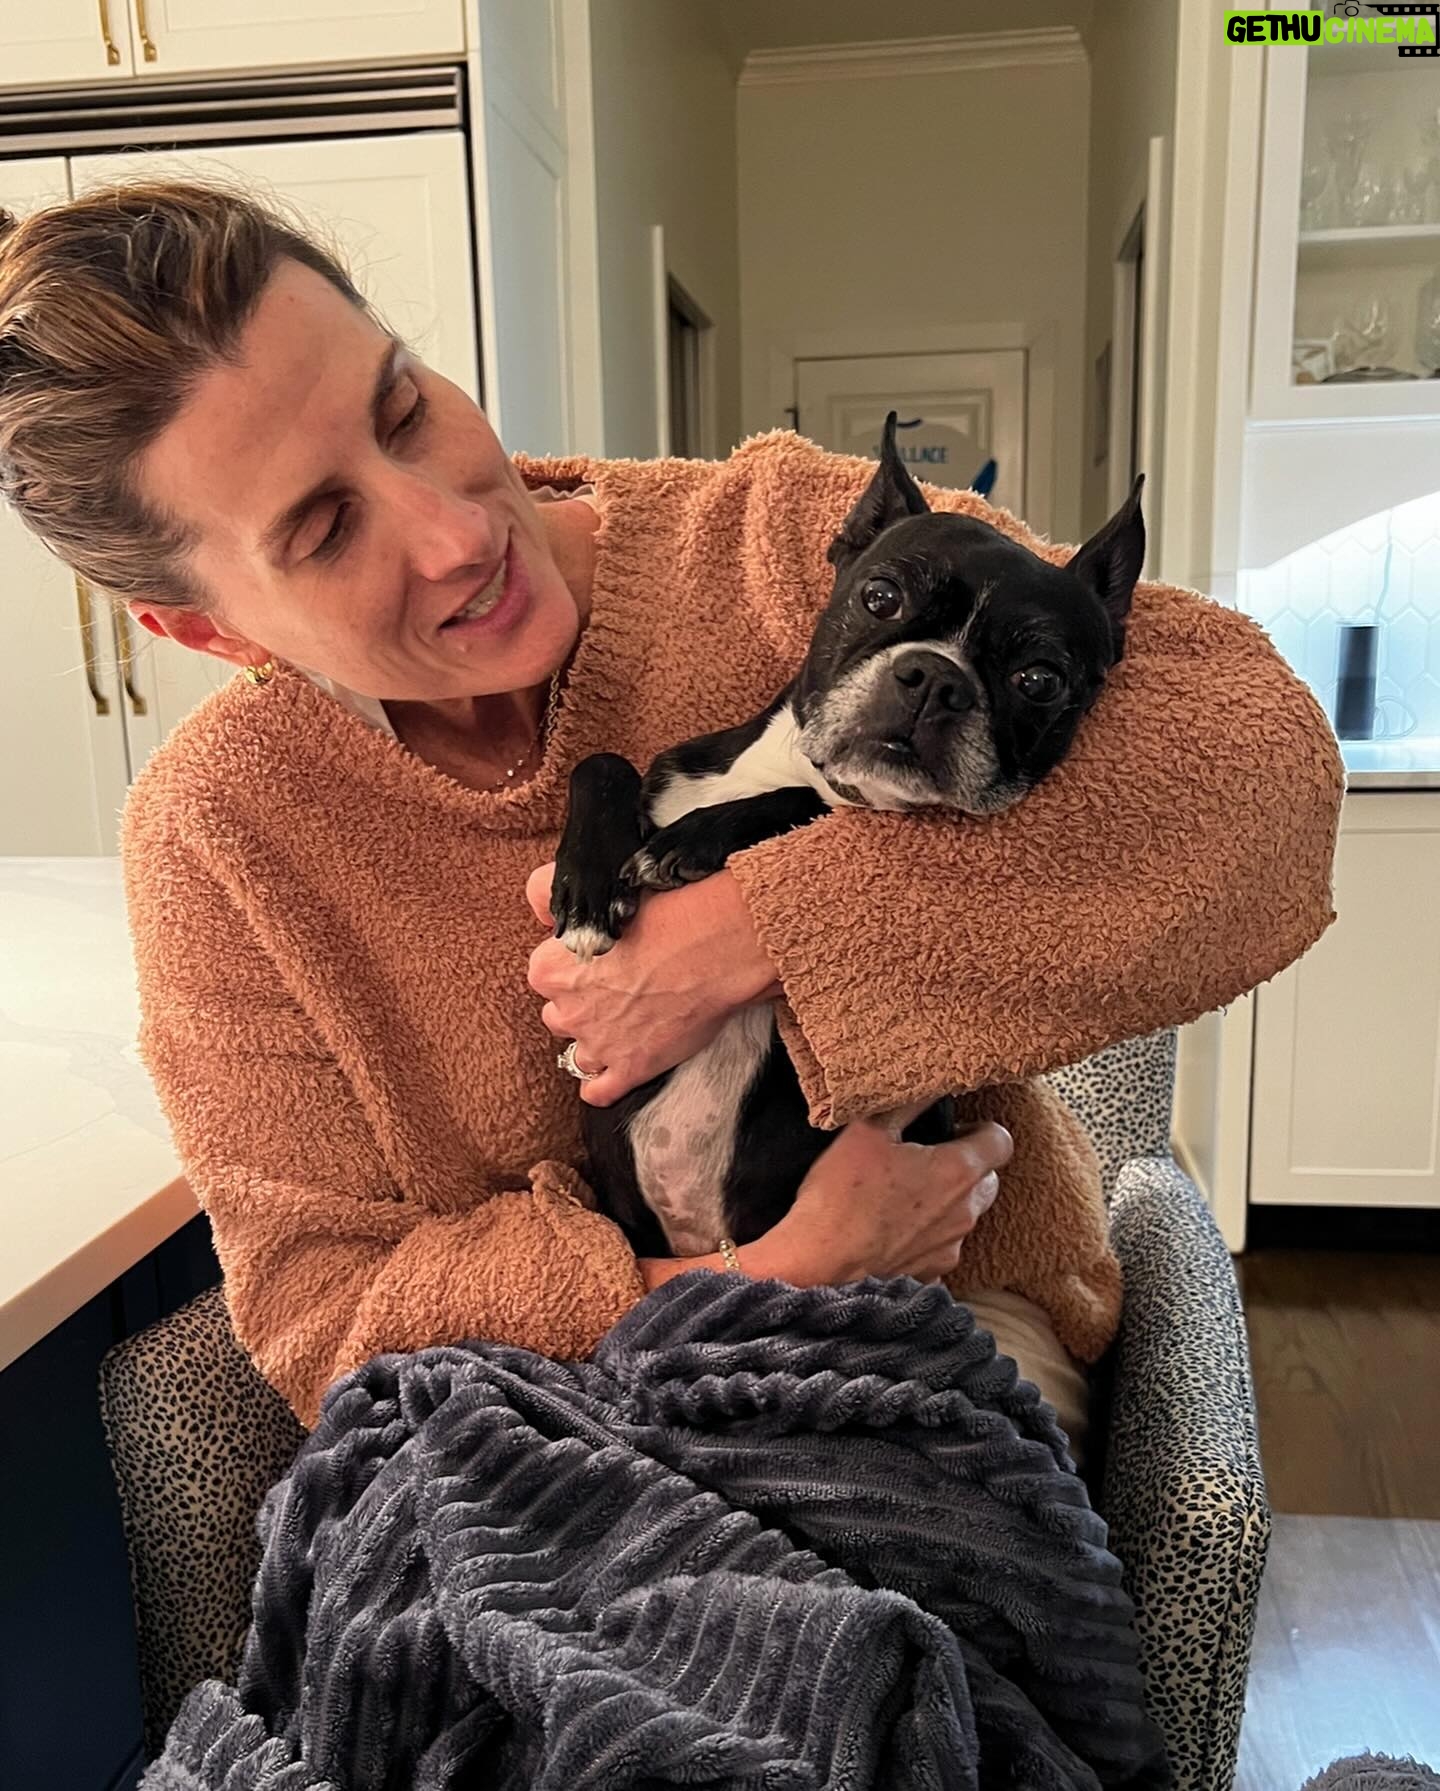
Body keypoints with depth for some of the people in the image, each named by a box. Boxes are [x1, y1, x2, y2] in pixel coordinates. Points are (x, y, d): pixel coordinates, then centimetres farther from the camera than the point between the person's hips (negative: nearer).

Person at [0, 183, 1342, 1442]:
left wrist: (753, 929, -28)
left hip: (947, 1318, 1)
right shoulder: (214, 833, -10)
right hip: (564, 1395, 1)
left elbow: (1259, 756, -23)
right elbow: (317, 1301, -9)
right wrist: (771, 1278, -22)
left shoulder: (773, 542, -15)